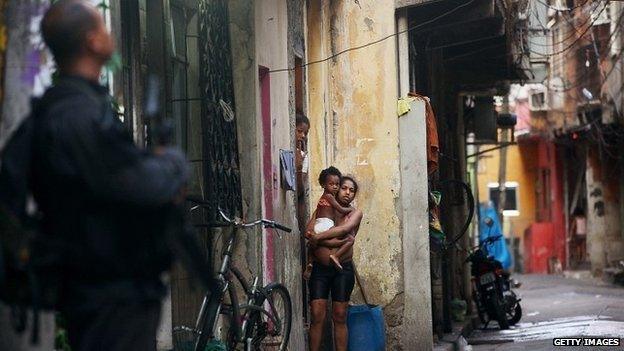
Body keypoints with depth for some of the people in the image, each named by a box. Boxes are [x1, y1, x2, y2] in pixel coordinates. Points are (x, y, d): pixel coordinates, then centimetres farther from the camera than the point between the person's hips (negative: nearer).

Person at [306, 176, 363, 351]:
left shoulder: (355, 213, 6)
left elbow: (344, 228, -15)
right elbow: (309, 232, -9)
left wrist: (319, 237, -14)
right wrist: (335, 241, -18)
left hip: (343, 269, 0)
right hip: (320, 269, 0)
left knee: (340, 317, 2)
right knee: (317, 316, -5)